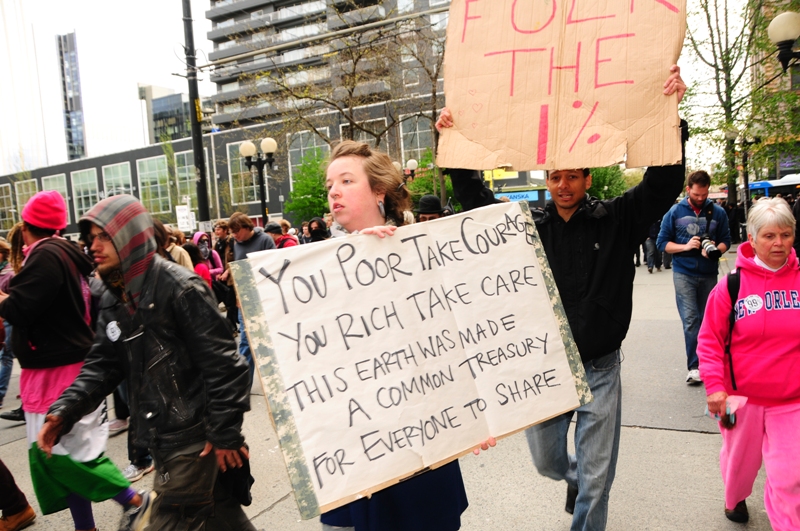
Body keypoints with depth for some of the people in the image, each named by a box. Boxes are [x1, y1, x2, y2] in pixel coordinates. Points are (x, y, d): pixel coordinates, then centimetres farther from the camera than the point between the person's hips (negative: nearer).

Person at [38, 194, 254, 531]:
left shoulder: (180, 289, -18)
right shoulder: (114, 300, 9)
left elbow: (222, 364, -19)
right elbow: (103, 364, 9)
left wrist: (225, 434, -17)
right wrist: (64, 410, -7)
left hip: (193, 437, -8)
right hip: (158, 436, 8)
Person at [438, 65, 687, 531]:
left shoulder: (616, 221, -5)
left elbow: (664, 182, -13)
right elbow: (474, 196, 0)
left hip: (599, 369, -2)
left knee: (596, 477, 9)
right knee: (547, 461, 20)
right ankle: (576, 477, 54)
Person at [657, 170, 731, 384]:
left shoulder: (717, 212, 4)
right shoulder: (675, 212, 1)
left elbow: (725, 240, 7)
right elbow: (662, 242, 2)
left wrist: (716, 249, -15)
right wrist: (685, 246, -14)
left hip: (709, 274, 2)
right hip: (684, 274, -2)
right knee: (690, 320, -9)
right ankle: (694, 367, -4)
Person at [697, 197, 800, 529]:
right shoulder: (732, 284, -9)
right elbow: (710, 340, -6)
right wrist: (714, 386, -14)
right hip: (742, 398, 0)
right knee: (740, 460, 21)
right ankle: (734, 499, 51)